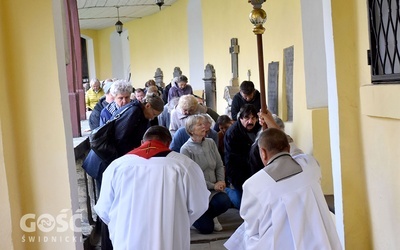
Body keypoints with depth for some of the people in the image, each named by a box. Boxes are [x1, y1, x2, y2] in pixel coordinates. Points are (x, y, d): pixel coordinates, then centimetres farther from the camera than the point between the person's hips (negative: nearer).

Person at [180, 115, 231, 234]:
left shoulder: (210, 143, 4)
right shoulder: (186, 149, -11)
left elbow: (219, 165, 8)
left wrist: (221, 182, -10)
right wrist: (213, 185, -16)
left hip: (213, 189, 5)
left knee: (224, 202, -27)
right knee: (206, 228, -13)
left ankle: (208, 216, 9)